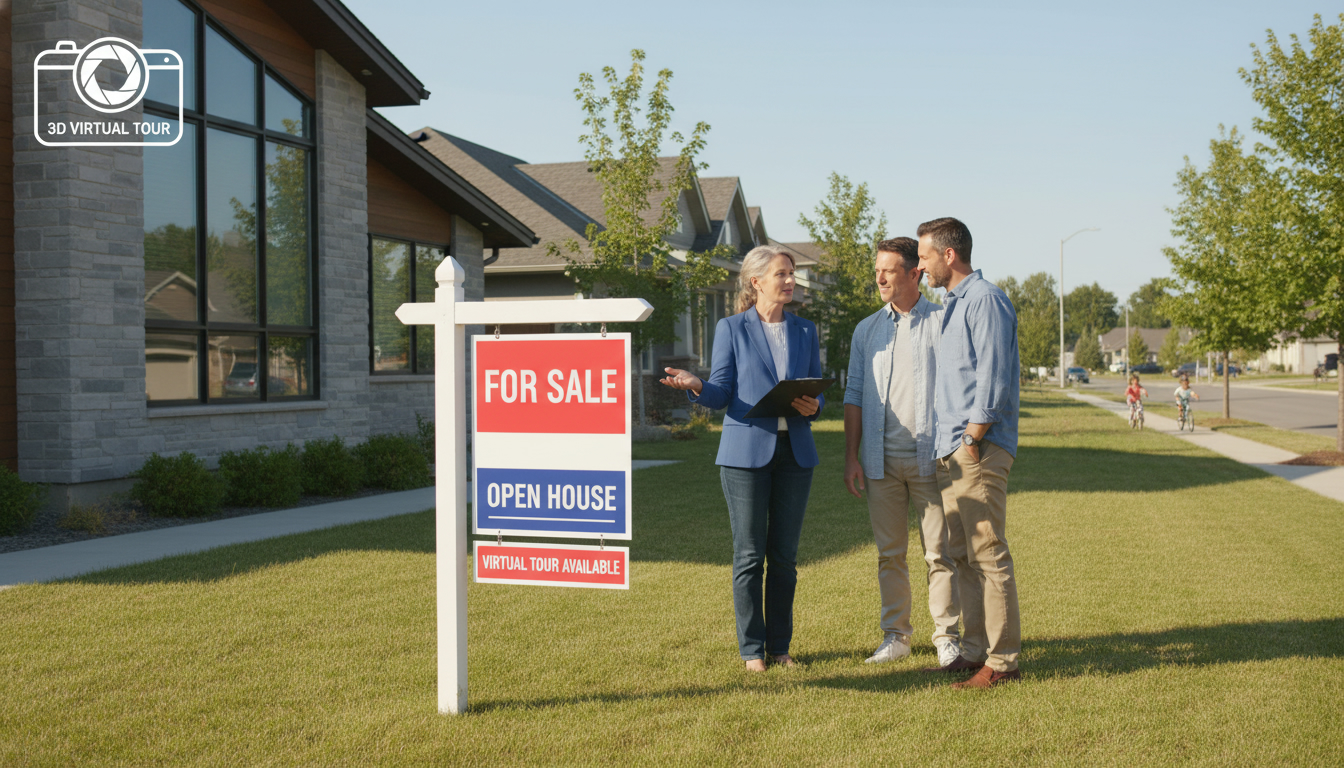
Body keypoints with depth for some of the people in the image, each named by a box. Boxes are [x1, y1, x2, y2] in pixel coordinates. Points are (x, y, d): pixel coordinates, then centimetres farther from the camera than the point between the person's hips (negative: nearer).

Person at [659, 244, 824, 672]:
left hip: (795, 452, 3)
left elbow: (818, 393, 14)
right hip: (746, 451, -3)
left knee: (785, 555, 7)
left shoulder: (805, 332, 13)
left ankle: (780, 645, 17)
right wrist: (694, 385, -22)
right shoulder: (731, 330, 2)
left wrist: (812, 406, -9)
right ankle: (752, 649, 10)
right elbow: (722, 394, -2)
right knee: (749, 554, 0)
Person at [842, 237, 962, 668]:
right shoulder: (867, 330, 13)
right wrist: (851, 455, 4)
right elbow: (854, 395, 12)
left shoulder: (942, 323, 1)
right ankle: (895, 635, 18)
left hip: (929, 458, -3)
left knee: (940, 552, 0)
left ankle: (947, 636, 10)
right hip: (881, 459, 3)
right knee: (889, 552, 8)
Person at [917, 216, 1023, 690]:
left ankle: (1003, 660, -2)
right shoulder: (951, 305, 21)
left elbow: (994, 379, -17)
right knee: (963, 556, 12)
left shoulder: (985, 300, -10)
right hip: (950, 453, 10)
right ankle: (974, 650, 19)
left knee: (988, 554, -7)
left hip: (978, 451, -10)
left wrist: (971, 441, -18)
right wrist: (946, 446, 18)